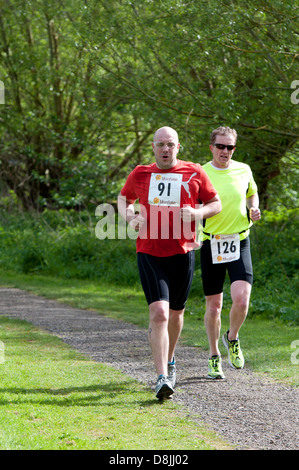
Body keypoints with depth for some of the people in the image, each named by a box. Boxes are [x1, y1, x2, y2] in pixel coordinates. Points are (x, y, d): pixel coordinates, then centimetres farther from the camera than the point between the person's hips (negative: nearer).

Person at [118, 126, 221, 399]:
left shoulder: (194, 173, 2)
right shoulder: (140, 175, 5)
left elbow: (216, 204, 11)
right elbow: (124, 198, 23)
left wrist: (198, 213, -10)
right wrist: (130, 217, 1)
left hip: (183, 253, 1)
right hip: (149, 254, -1)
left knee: (175, 313, 15)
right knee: (159, 312, -16)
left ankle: (169, 361, 42)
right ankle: (162, 379, -19)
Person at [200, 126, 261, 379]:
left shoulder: (244, 170, 5)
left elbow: (252, 194, 24)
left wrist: (254, 209, 2)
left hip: (239, 242, 1)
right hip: (211, 243, -1)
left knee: (241, 298, -17)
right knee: (214, 305, 4)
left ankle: (232, 338, 13)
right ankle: (214, 356, 23)